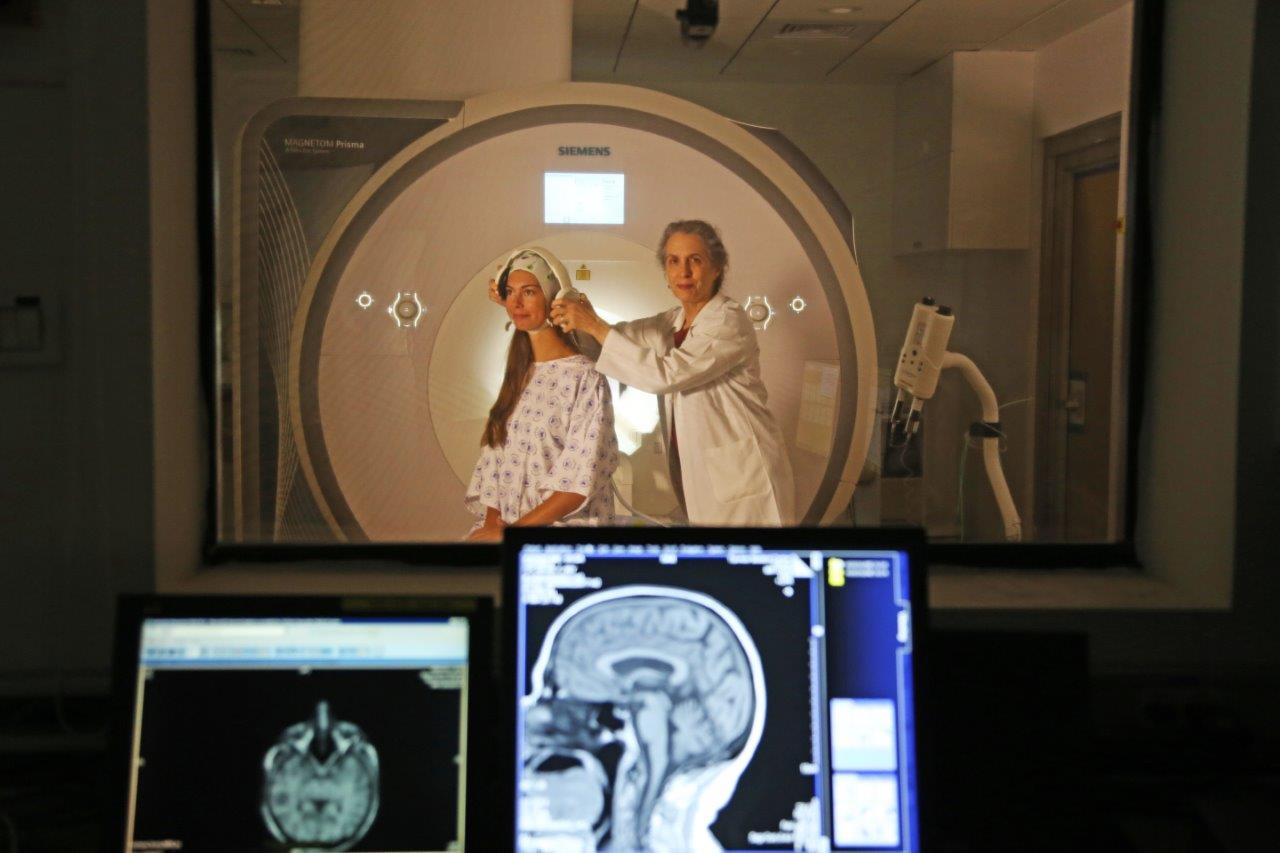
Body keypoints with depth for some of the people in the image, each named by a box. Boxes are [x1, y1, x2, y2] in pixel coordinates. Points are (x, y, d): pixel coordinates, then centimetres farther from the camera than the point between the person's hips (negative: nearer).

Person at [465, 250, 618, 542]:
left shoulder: (585, 377, -8)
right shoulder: (519, 376, 12)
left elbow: (580, 483, -13)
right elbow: (495, 462, 11)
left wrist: (509, 533, -13)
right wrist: (491, 524, -5)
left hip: (563, 527, -6)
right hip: (504, 524, 6)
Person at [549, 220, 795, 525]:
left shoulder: (730, 320, -15)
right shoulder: (671, 322, 9)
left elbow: (665, 374, -24)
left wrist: (595, 326, -21)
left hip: (742, 476, -7)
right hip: (697, 474, 7)